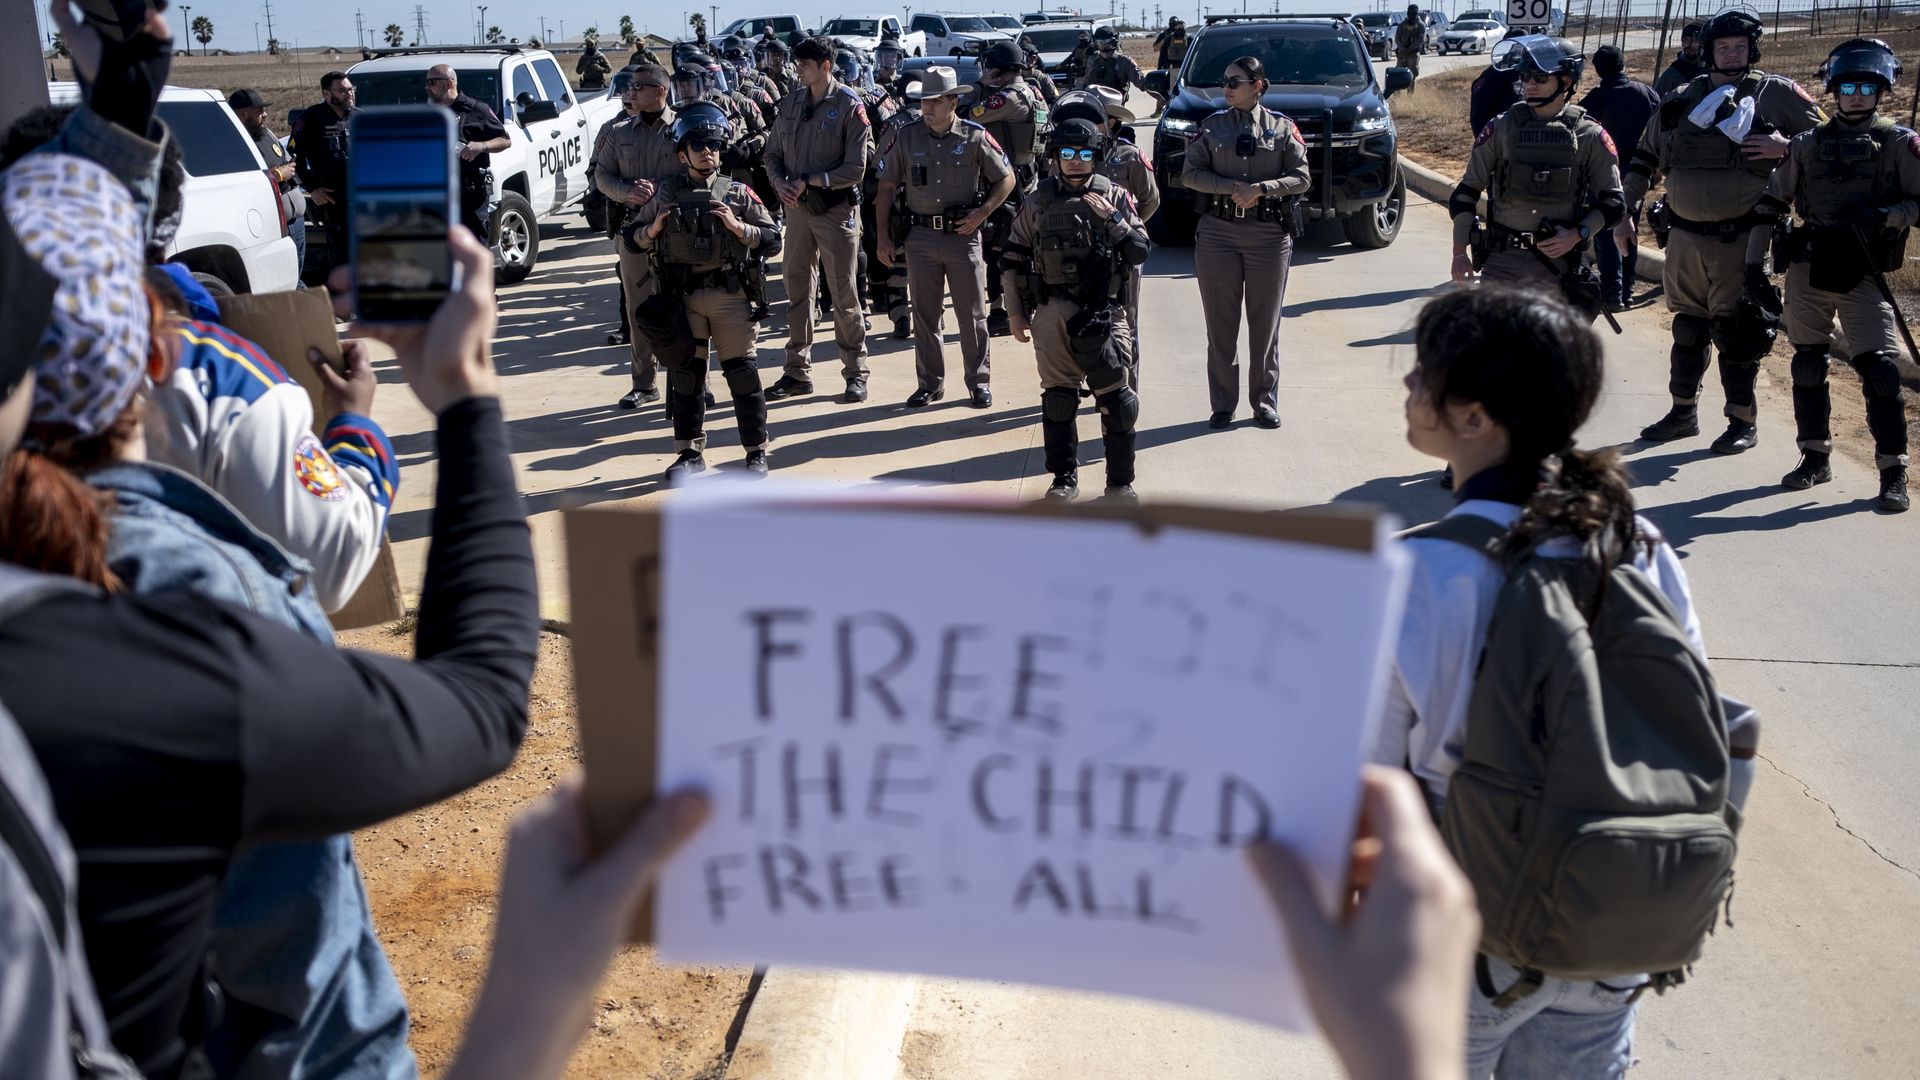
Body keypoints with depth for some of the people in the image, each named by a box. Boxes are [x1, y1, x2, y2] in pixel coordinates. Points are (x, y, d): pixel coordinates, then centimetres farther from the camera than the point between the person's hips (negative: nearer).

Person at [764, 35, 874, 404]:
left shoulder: (849, 105, -9)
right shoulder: (791, 103, 7)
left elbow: (855, 168, -13)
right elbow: (773, 153, 13)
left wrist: (809, 181, -15)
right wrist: (780, 182, -7)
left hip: (836, 209, -5)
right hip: (797, 207, 5)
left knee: (843, 294, 0)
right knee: (797, 289, 10)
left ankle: (856, 372, 12)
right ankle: (798, 372, 19)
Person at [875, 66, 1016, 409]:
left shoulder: (974, 137, -3)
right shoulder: (905, 137, 2)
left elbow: (1006, 179, 5)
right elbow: (886, 188, 6)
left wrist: (981, 213, -9)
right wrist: (883, 237, 2)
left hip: (963, 235, -2)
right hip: (920, 236, 2)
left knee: (972, 314, 4)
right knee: (924, 315, 8)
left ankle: (979, 381, 16)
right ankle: (930, 383, 19)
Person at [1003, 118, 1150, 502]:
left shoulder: (1115, 198, 4)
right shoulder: (1038, 202, 6)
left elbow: (1139, 253, -2)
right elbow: (1015, 258, 10)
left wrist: (1112, 218, -14)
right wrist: (1017, 312, 7)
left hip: (1104, 312, -1)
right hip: (1053, 313, 1)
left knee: (1115, 397, -1)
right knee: (1057, 397, 7)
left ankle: (1120, 481, 9)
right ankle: (1064, 477, 19)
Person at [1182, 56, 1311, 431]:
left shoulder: (1282, 128, 3)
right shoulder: (1212, 125, 6)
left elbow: (1301, 178, -2)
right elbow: (1191, 173, -1)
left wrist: (1260, 188, -17)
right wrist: (1233, 187, -15)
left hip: (1270, 234, -1)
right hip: (1218, 233, 1)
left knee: (1266, 323, 5)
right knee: (1220, 322, 4)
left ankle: (1265, 403, 17)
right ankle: (1223, 405, 13)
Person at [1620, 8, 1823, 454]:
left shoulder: (1778, 94, 0)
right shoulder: (1681, 100, 9)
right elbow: (1644, 158, 15)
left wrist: (1786, 148, -16)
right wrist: (1627, 212, 8)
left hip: (1742, 238, -4)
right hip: (1685, 237, 4)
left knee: (1737, 333, -2)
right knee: (1687, 328, 14)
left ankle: (1743, 422, 11)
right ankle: (1683, 412, 27)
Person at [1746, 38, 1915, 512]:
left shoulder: (1900, 144, 0)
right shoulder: (1807, 144, 6)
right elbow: (1772, 202, 9)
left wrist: (1885, 215, -20)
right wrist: (1756, 262, 3)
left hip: (1865, 277, -3)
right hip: (1809, 271, 3)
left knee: (1880, 370, -10)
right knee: (1807, 366, 9)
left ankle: (1893, 473, 0)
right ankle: (1815, 457, 23)